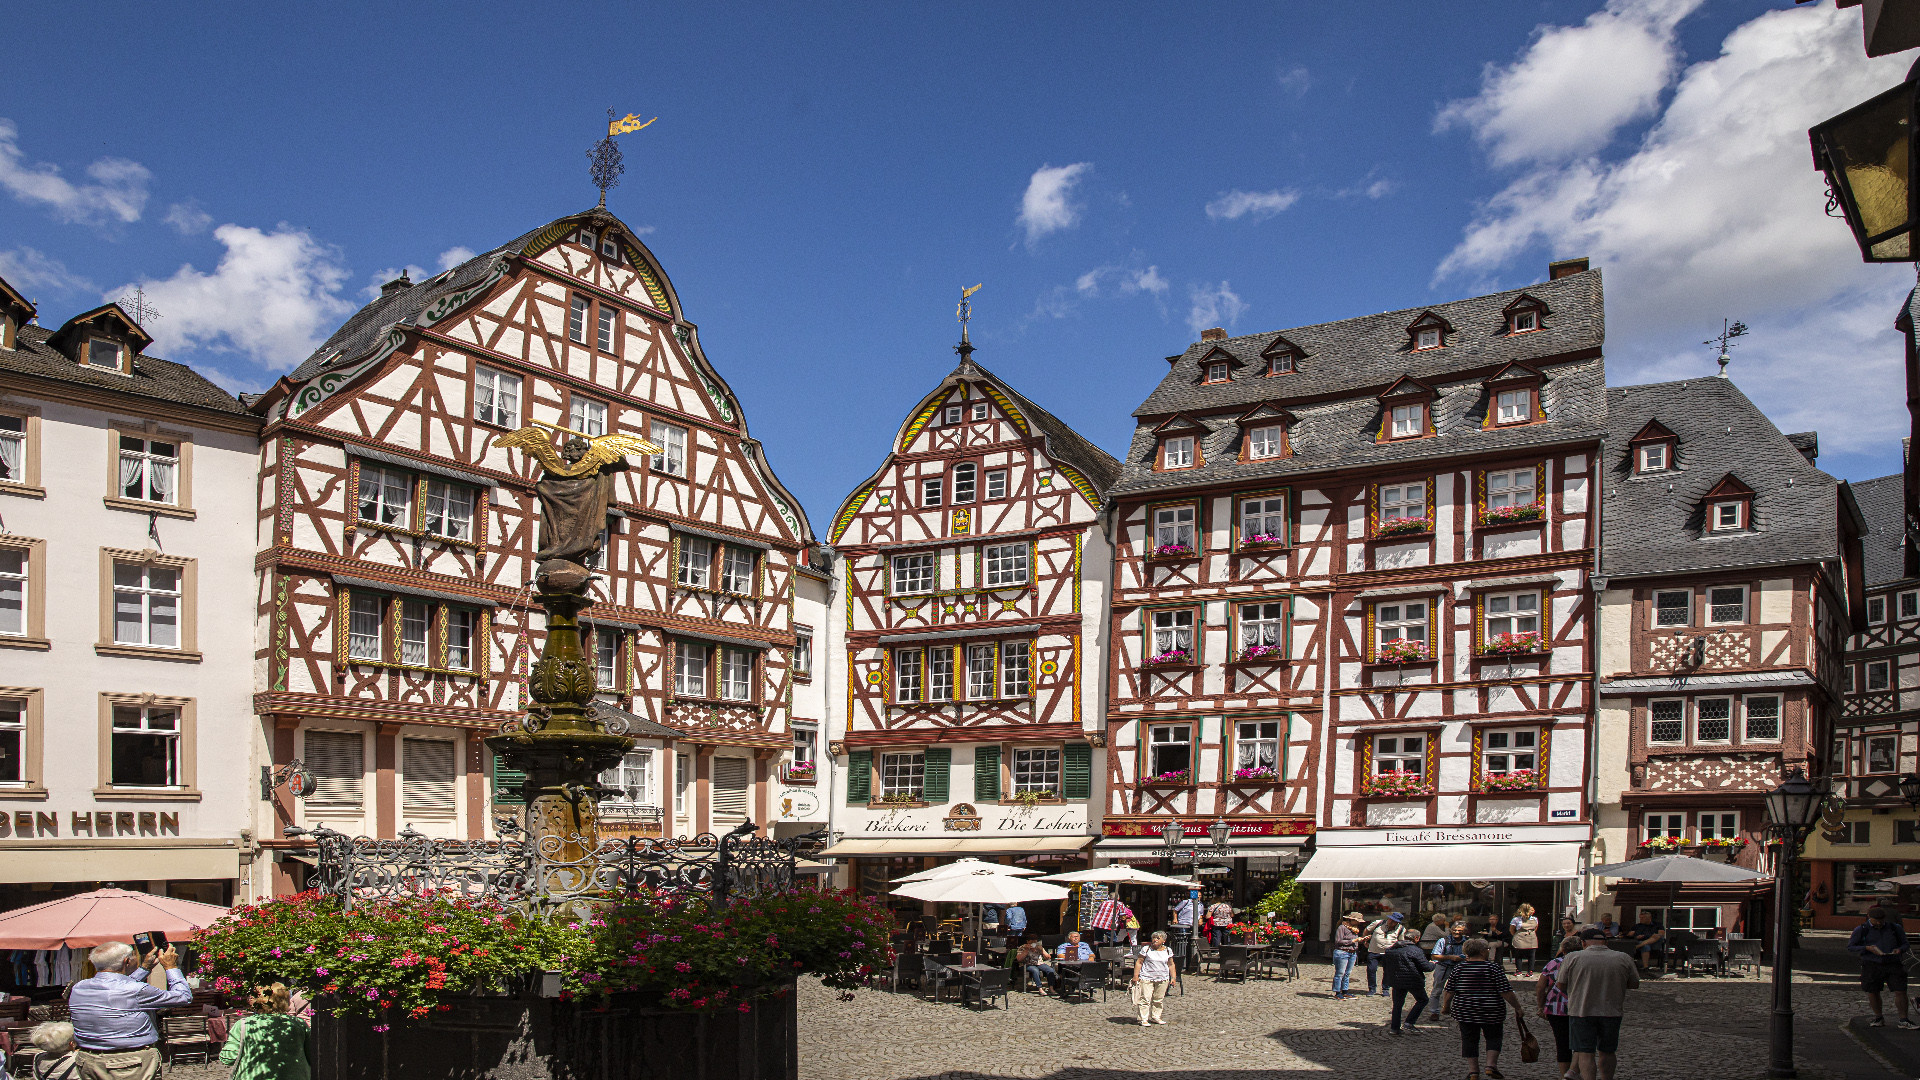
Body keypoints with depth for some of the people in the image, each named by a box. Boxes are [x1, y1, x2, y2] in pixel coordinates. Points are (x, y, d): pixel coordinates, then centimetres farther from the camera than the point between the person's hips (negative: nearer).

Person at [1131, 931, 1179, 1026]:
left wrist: (1173, 977, 8)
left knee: (1158, 1000, 9)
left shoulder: (1168, 951, 8)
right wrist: (1135, 976, -6)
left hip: (1162, 979, 3)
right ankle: (1143, 1019, -3)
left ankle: (1155, 1017, 23)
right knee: (1145, 999, -7)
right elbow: (1139, 963, -1)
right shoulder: (1146, 949, -2)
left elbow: (1171, 965, 15)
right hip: (1146, 978, -3)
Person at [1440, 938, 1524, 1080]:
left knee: (1469, 1040, 9)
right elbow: (1506, 992, -10)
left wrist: (1446, 1006, 14)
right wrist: (1517, 1007, 0)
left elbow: (1449, 991, 1)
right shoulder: (1493, 967, -9)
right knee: (1493, 1037, 14)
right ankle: (1491, 1065, 1)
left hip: (1465, 1012, 2)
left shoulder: (1459, 968, -1)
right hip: (1491, 1012, -2)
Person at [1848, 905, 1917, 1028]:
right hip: (1871, 965, -1)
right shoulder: (1861, 930, 0)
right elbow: (1850, 947, 2)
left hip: (1893, 964, 1)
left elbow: (1905, 944, 16)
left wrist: (1899, 950, -7)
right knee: (1872, 993, 4)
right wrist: (1867, 948, -14)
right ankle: (1879, 1018, 20)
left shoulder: (1895, 928, 6)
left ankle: (1904, 1020, 5)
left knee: (1900, 992, -6)